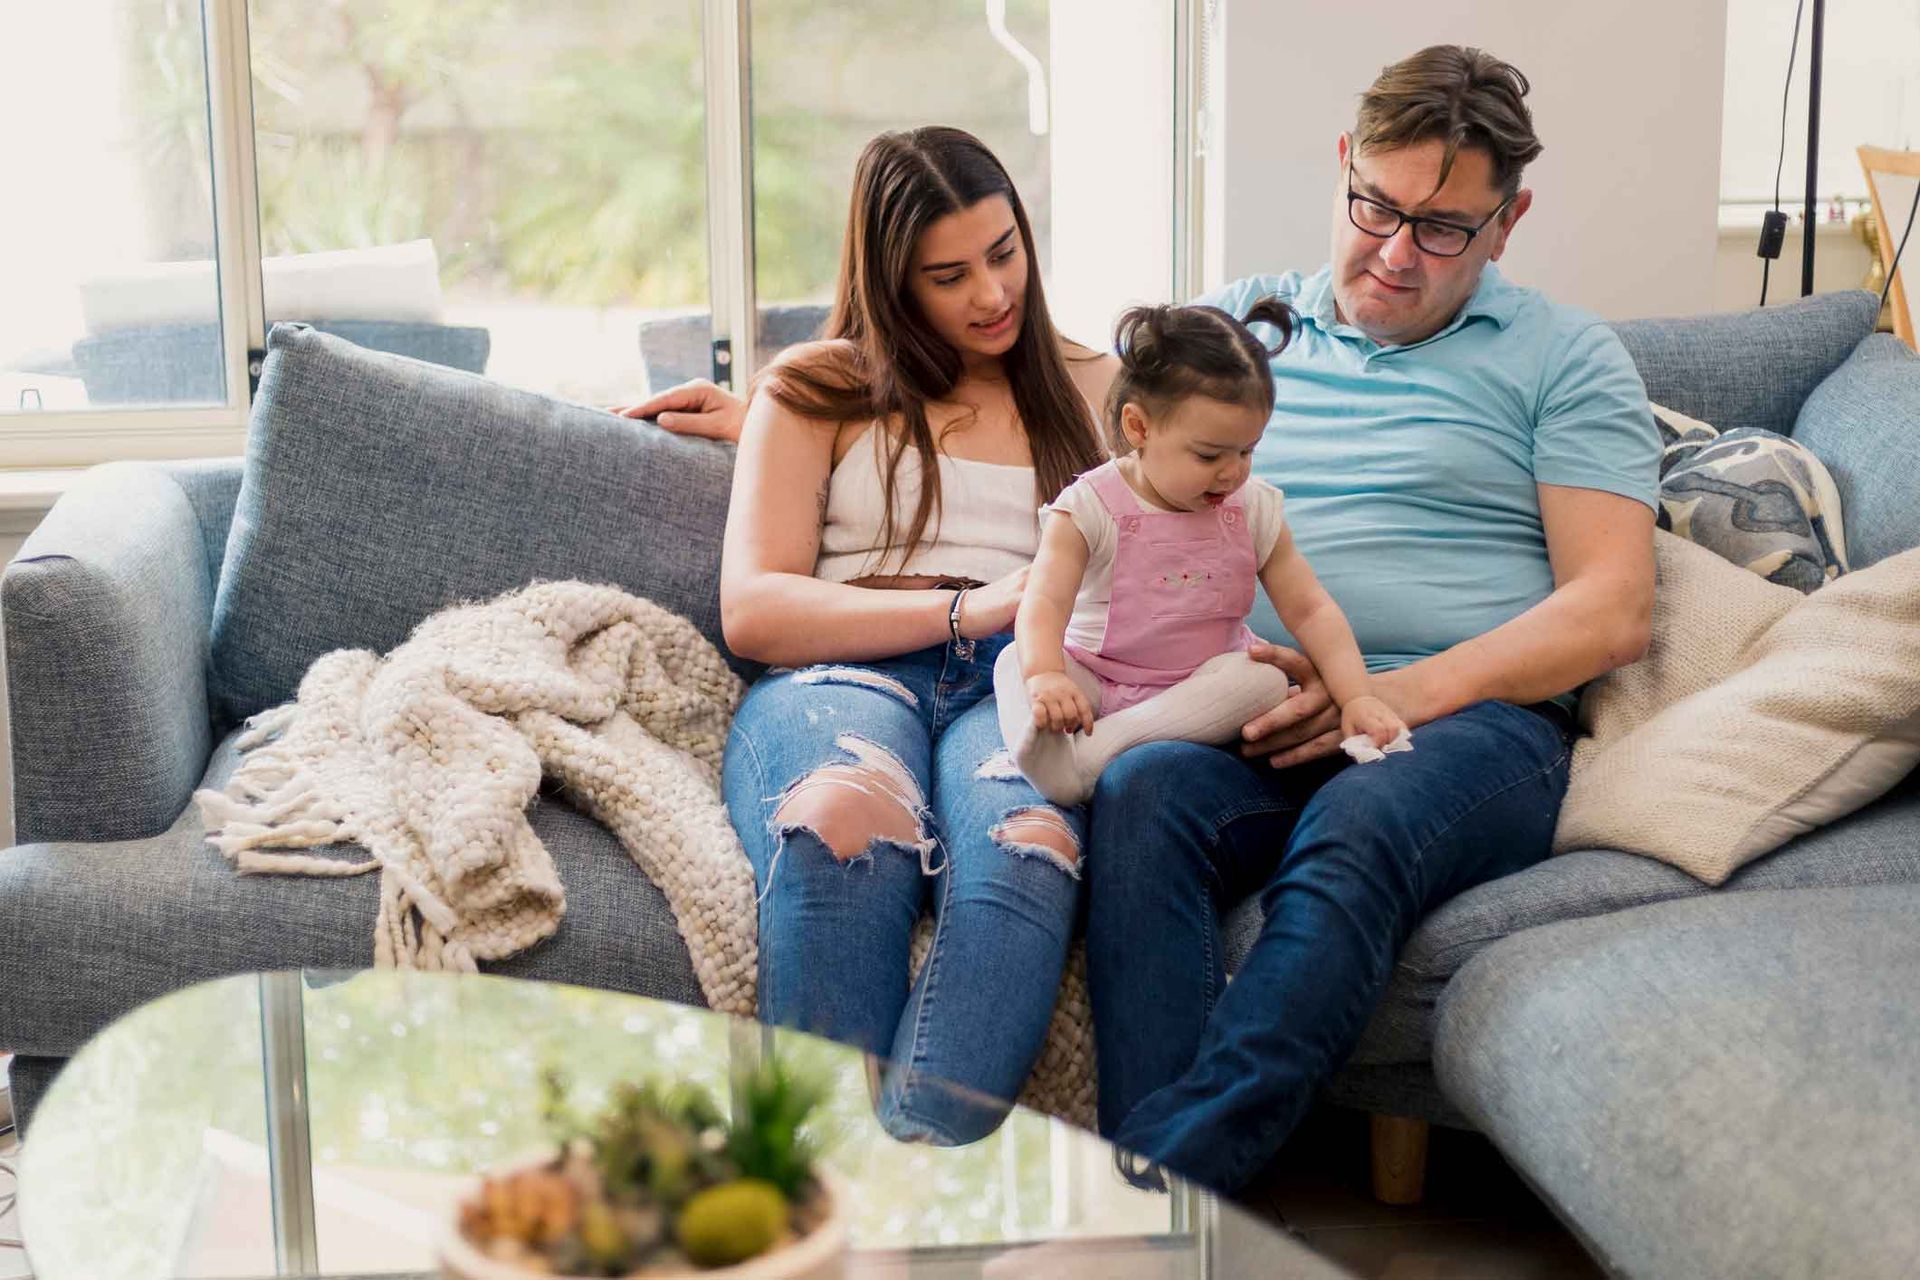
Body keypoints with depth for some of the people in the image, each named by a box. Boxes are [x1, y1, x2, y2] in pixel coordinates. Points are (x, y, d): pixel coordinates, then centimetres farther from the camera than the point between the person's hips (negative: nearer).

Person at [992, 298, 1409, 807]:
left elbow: (1310, 610, 0)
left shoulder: (1253, 511, 1)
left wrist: (1356, 696, -15)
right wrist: (1044, 675, -45)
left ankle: (1099, 745, -39)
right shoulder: (1091, 508, -11)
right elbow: (1044, 602, -23)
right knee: (1016, 663, -25)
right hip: (1094, 680, -2)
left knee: (1266, 677, -28)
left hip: (1205, 683, 2)